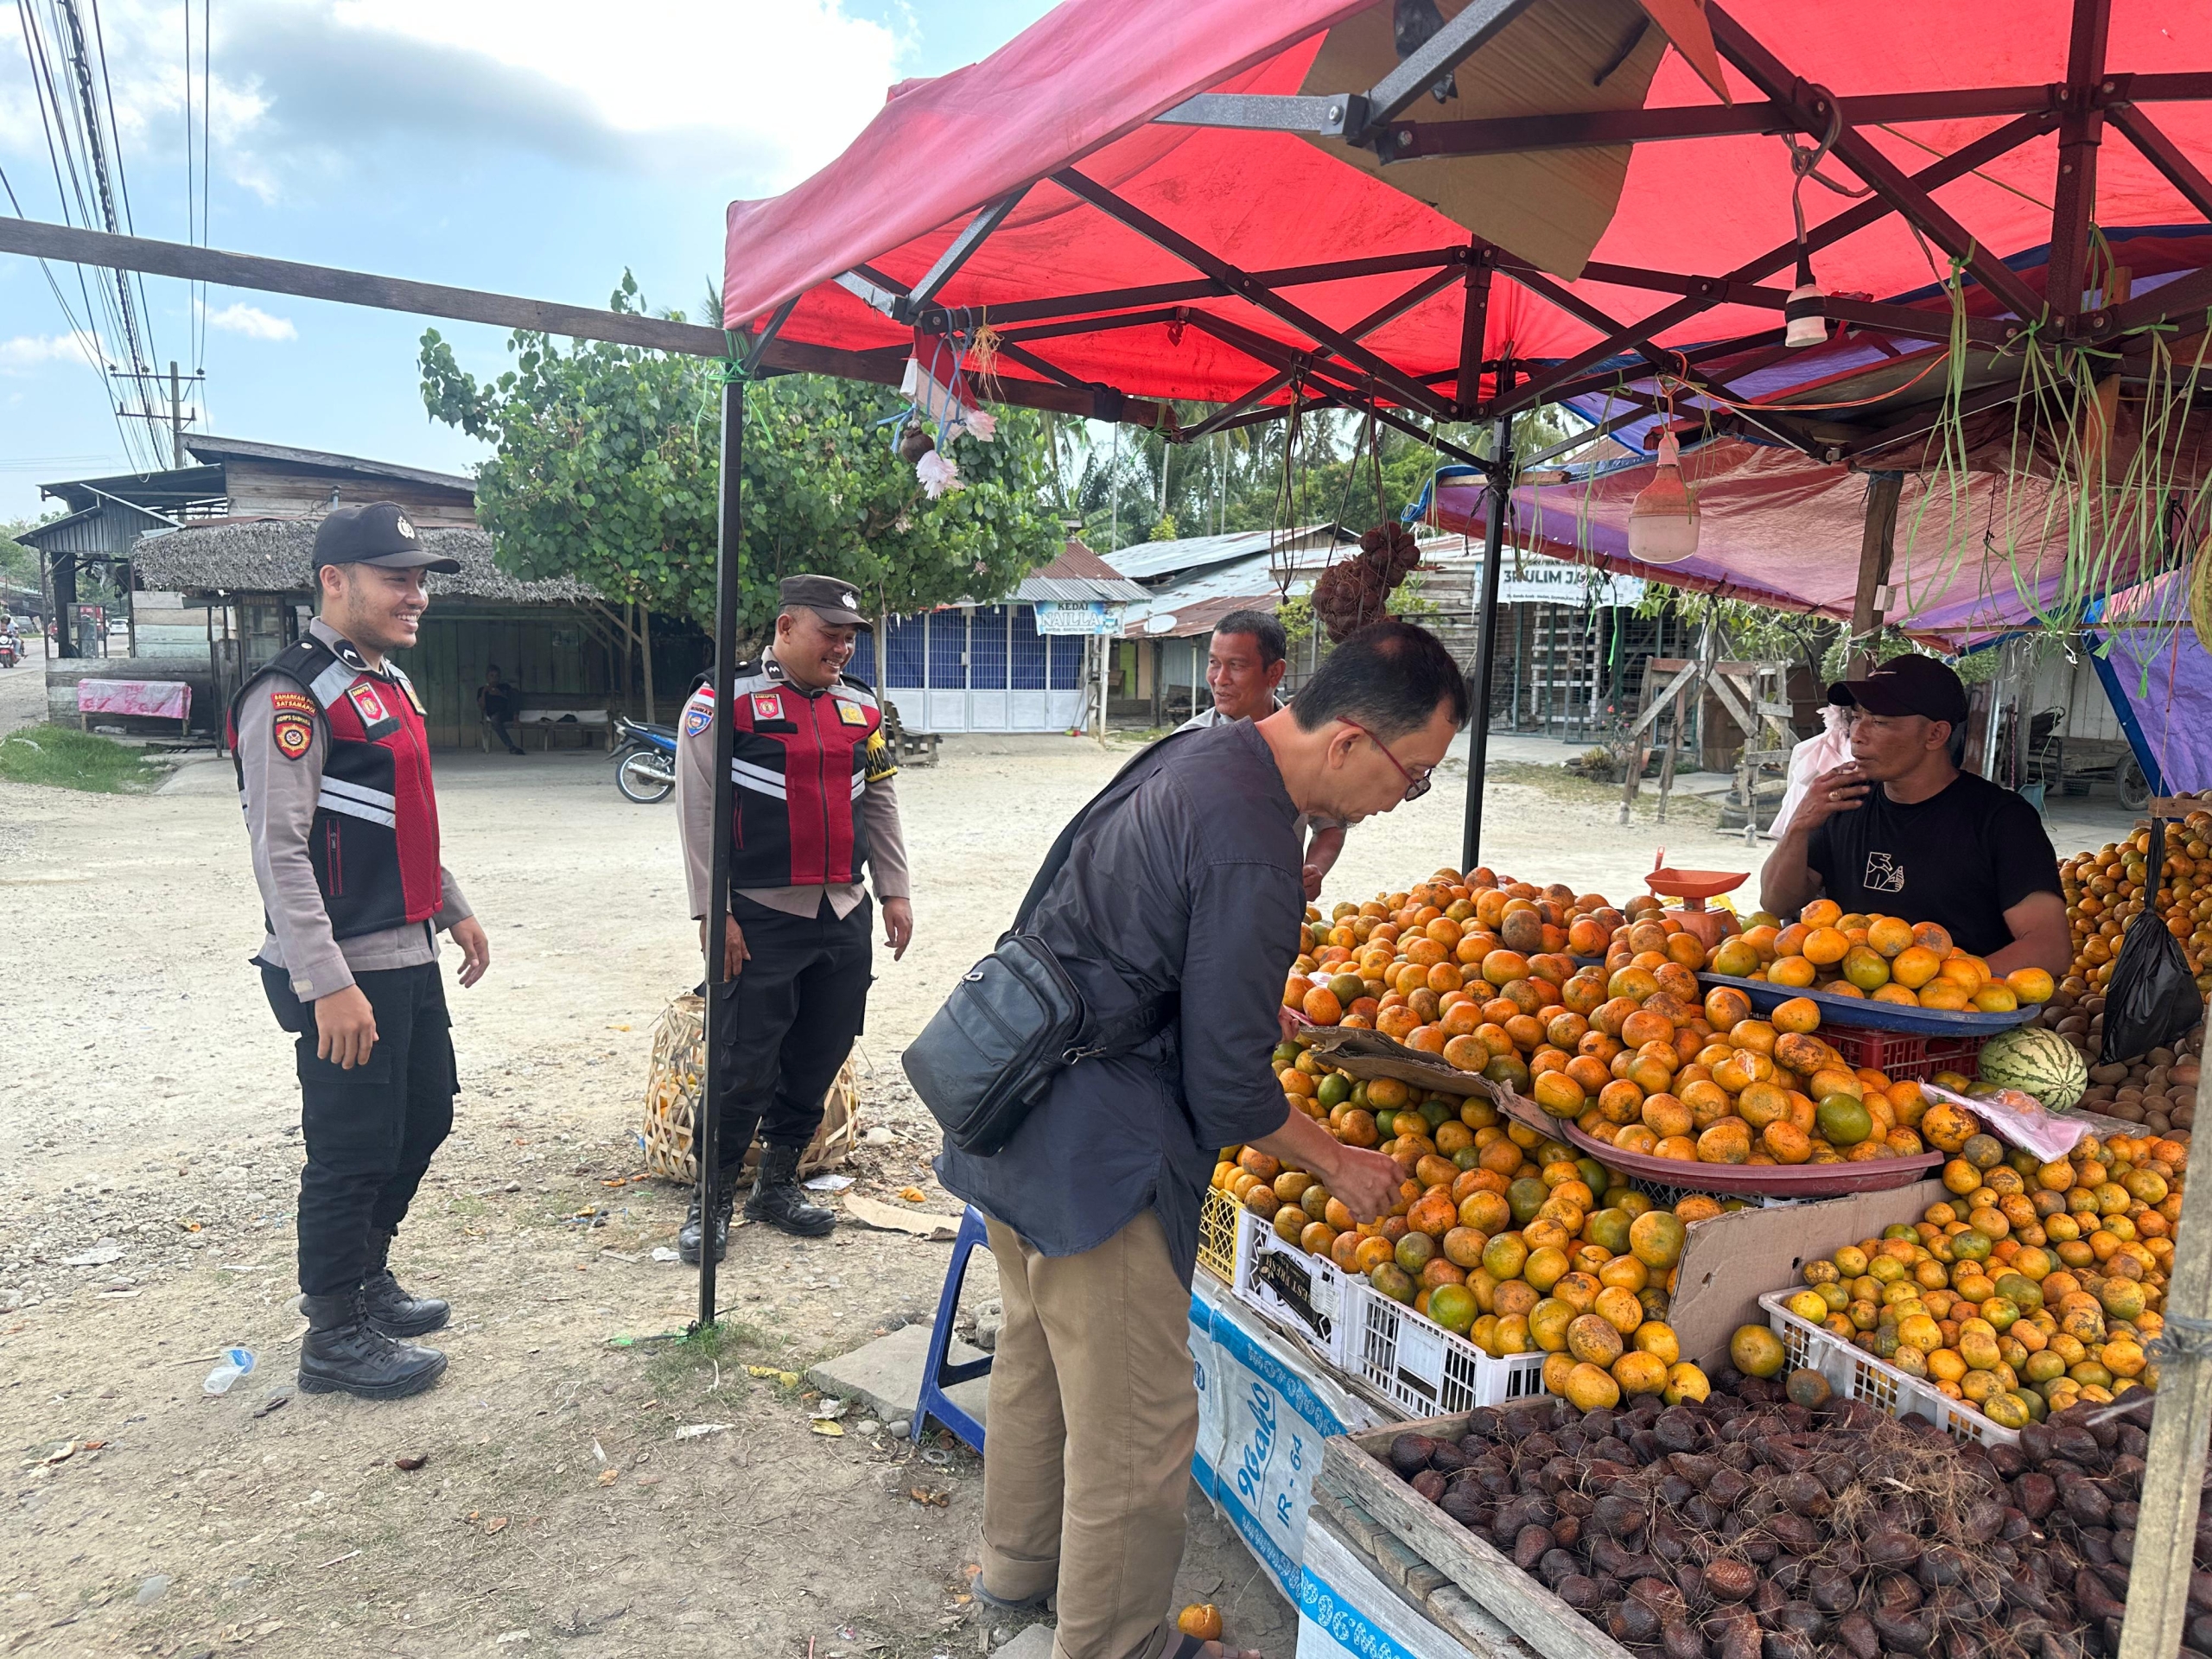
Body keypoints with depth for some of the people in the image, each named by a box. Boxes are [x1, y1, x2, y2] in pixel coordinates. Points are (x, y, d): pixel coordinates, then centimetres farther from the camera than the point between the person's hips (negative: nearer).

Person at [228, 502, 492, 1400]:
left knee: (426, 1114, 19)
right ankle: (336, 1335, 20)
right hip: (344, 972, -9)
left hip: (408, 956, 9)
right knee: (353, 1147, 2)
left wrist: (455, 911, 23)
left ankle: (366, 1275, 39)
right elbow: (280, 850, -22)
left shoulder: (390, 683, 13)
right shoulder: (291, 696, -16)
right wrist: (329, 986, -25)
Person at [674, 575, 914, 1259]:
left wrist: (894, 892, 10)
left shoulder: (861, 706, 11)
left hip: (844, 917, 6)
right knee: (746, 1067, -1)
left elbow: (880, 805, 15)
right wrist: (713, 913, -12)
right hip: (761, 920, -5)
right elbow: (699, 814, -9)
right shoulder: (725, 701, -7)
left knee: (818, 1061, 11)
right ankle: (713, 1199, 16)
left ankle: (777, 1185, 28)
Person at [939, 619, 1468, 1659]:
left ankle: (1020, 1563, 50)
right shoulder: (1250, 848, -25)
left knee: (1040, 1351, 28)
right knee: (1135, 1426, 5)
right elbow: (1228, 1087, -18)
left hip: (1021, 1106, 11)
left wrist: (1262, 1012, 22)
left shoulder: (1201, 753, 6)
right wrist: (1339, 1165, -2)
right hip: (1098, 1156, -11)